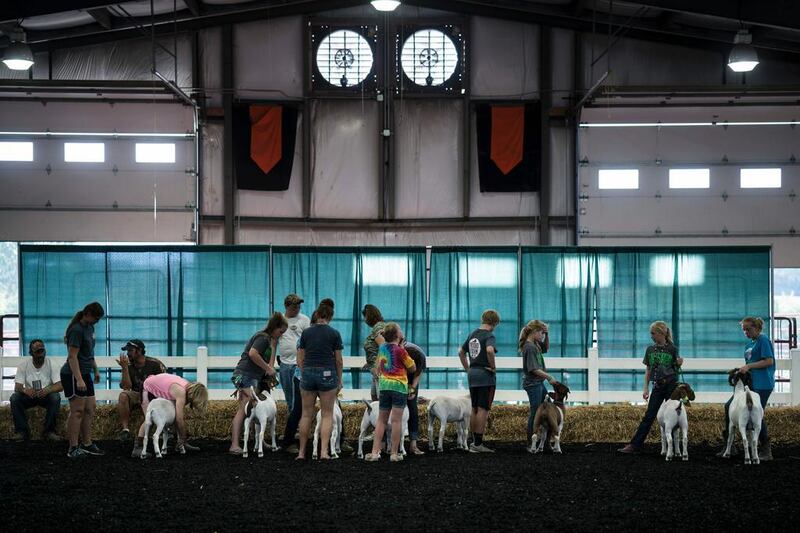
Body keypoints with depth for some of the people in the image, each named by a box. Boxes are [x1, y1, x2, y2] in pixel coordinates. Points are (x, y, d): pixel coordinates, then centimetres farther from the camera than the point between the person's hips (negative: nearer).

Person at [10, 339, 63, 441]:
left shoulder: (51, 364, -12)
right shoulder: (23, 365, -8)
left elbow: (60, 386, -20)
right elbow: (17, 387, -14)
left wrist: (47, 390, -43)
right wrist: (25, 390, -39)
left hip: (46, 396, -1)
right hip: (29, 395, 1)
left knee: (56, 397, -33)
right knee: (14, 398, -27)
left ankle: (49, 431, -22)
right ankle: (22, 431, -18)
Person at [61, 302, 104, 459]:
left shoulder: (89, 328, 11)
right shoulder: (77, 330, -18)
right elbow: (72, 356, -22)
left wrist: (95, 370, 25)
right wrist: (79, 379, -27)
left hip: (85, 374, 10)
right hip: (73, 375, -10)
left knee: (90, 409, 11)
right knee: (77, 411, -8)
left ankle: (87, 444, 18)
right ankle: (73, 449, -4)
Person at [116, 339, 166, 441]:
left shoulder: (155, 364, -5)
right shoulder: (129, 366, 2)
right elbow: (126, 387, -9)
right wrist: (124, 368, -17)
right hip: (136, 395, 2)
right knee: (123, 395, -29)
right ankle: (125, 428, -30)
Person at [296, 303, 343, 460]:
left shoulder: (306, 333, 4)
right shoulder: (334, 334, -3)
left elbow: (300, 359, 6)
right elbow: (339, 360, -1)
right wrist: (339, 381, 9)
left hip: (308, 373, 2)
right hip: (327, 375, -2)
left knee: (306, 414, 10)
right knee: (327, 414, 3)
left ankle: (302, 452, 13)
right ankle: (324, 451, -8)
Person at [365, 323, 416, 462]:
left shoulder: (382, 348, 7)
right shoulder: (400, 350, -10)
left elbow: (378, 365, 18)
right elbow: (412, 368, -2)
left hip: (384, 385, 5)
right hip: (399, 385, -5)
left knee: (381, 419, 10)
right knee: (396, 420, -3)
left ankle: (375, 452, 4)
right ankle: (394, 454, -2)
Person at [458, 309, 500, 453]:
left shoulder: (473, 334, 13)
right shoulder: (489, 335, -11)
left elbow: (461, 352, 21)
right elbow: (490, 350, -31)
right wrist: (493, 367, -17)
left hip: (472, 375, 8)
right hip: (485, 375, -7)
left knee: (475, 409, 14)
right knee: (483, 410, -5)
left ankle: (474, 442, 19)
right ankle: (478, 444, -6)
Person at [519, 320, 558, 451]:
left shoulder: (535, 344, 7)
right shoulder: (529, 347, -20)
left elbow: (546, 347, 27)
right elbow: (533, 369, -22)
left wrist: (546, 334, 9)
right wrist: (549, 377, -16)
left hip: (539, 383, 10)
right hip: (532, 384, -10)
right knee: (535, 413, -6)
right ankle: (529, 444, 0)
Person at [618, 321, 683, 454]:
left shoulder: (672, 349, -2)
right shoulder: (650, 349, 7)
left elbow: (676, 369, 5)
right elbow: (648, 370, 11)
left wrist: (679, 363, -17)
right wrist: (646, 388, 6)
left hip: (671, 385, -3)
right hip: (657, 387, 3)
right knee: (649, 416, -2)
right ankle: (634, 445, -7)